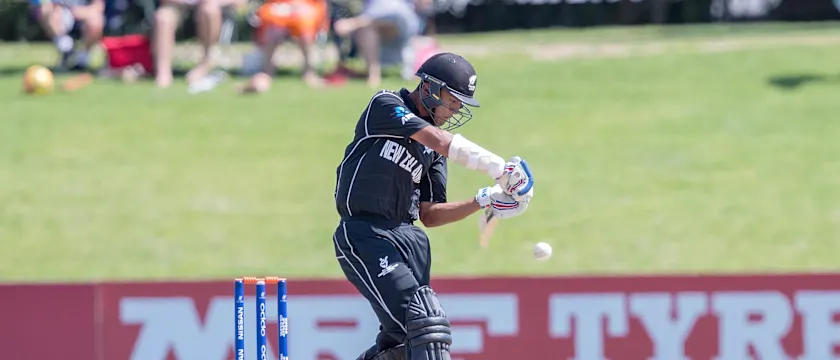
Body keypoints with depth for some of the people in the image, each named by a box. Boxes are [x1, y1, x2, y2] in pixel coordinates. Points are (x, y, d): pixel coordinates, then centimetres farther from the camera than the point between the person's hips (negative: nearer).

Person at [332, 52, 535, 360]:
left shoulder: (434, 149, 17)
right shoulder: (385, 105, -4)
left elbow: (429, 215, 14)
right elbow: (440, 142, -19)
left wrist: (483, 202, 2)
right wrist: (501, 169, -23)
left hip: (408, 236, 8)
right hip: (364, 234, -8)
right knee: (423, 321, -21)